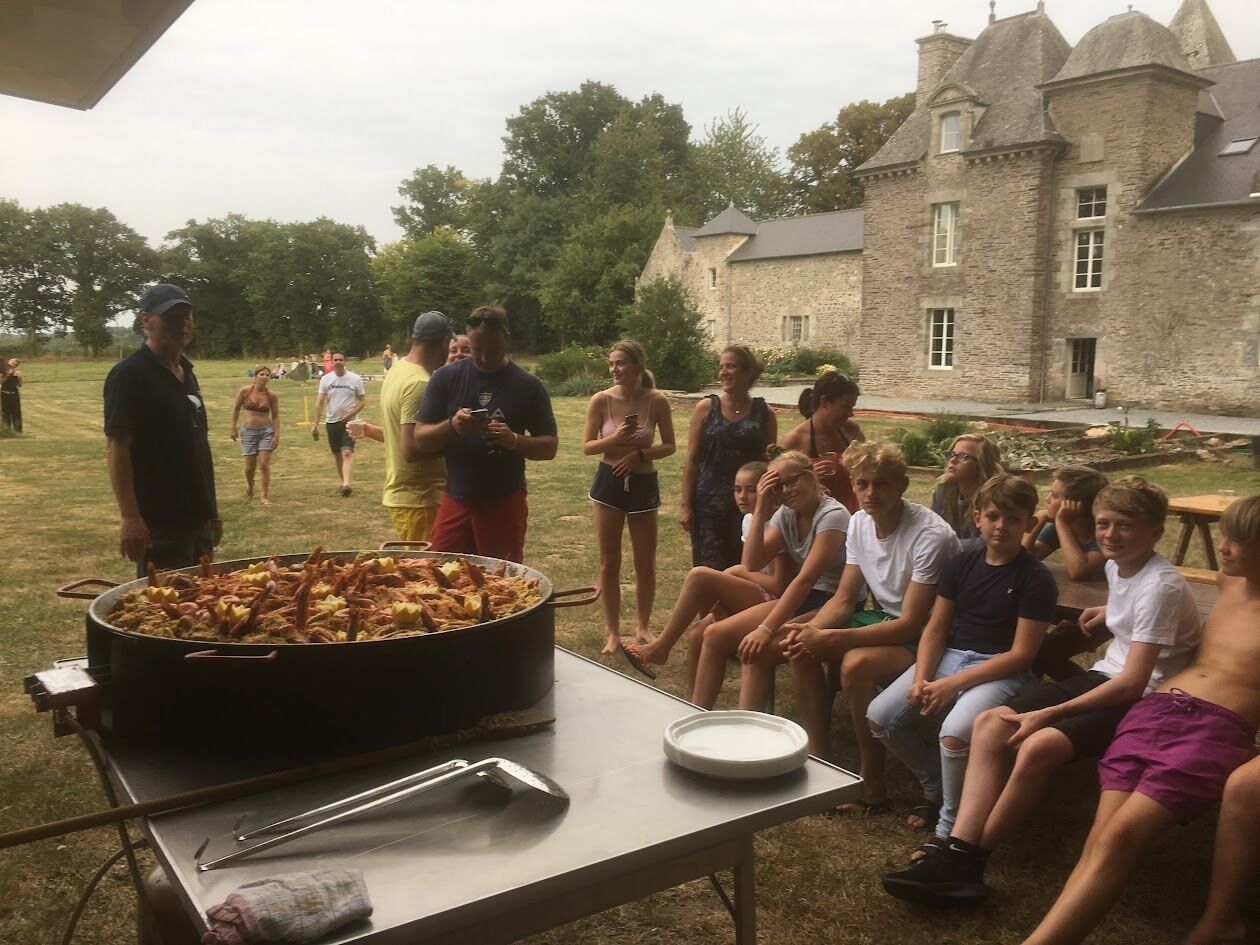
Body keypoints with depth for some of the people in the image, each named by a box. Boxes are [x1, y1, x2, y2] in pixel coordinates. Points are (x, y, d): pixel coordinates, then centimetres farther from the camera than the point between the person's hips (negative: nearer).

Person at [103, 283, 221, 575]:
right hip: (159, 522, -8)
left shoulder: (187, 373, 14)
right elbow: (116, 447, -16)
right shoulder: (129, 374, -10)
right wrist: (129, 517, -24)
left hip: (198, 518, 8)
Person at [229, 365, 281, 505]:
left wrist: (277, 435, -4)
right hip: (249, 431, 0)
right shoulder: (245, 391, -7)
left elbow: (276, 416, 1)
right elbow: (236, 408, 6)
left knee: (264, 464, -6)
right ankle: (249, 487, 36)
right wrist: (234, 428, 8)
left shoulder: (271, 395, -5)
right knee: (250, 466, 5)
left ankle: (265, 496, 3)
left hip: (266, 431, 0)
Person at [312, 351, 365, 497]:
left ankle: (346, 484, -27)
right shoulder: (326, 379, 2)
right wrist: (315, 424, -3)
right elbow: (319, 403, 3)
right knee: (337, 454, 12)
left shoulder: (355, 379, -4)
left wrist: (350, 414, -15)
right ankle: (342, 482, 25)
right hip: (332, 421, 3)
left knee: (347, 453, -16)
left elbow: (362, 400, 0)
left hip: (349, 422, -3)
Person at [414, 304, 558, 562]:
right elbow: (421, 439, 2)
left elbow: (549, 446, 2)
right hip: (456, 501, 1)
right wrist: (451, 426, -18)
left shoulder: (528, 386, 0)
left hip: (505, 504, 0)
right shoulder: (447, 378, 2)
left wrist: (514, 440, -17)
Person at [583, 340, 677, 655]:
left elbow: (669, 446, 0)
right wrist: (615, 438, -21)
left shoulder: (657, 401, -9)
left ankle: (643, 626, 29)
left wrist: (640, 454, -17)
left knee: (646, 563, 9)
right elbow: (587, 447, -3)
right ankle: (613, 632, 20)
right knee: (609, 563, 6)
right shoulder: (601, 400, -9)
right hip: (608, 482, 0)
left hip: (643, 484, 0)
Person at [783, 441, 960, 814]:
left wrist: (830, 638, -29)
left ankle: (874, 790, -14)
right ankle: (820, 759, 2)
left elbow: (911, 625, -26)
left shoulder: (931, 536, -25)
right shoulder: (859, 523, -2)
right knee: (802, 649, -11)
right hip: (882, 618, 8)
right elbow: (844, 599, 3)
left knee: (856, 664, -32)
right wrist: (811, 629, -18)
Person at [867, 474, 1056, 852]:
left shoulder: (1035, 579, -9)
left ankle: (949, 828, -8)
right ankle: (935, 784, 15)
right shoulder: (960, 565, 7)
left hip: (1000, 671, -6)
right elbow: (936, 627, 7)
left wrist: (953, 683, -18)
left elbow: (1021, 654, -13)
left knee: (954, 733, -33)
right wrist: (920, 678, -11)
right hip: (949, 657, 6)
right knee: (880, 717, -11)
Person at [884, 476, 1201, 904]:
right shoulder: (1116, 565, 6)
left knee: (1039, 746, -33)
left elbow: (1132, 683, -24)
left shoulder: (1160, 586, -20)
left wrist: (1048, 714, -24)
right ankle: (957, 857, -20)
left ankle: (972, 860, -15)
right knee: (991, 723, -12)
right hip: (1105, 677, 9)